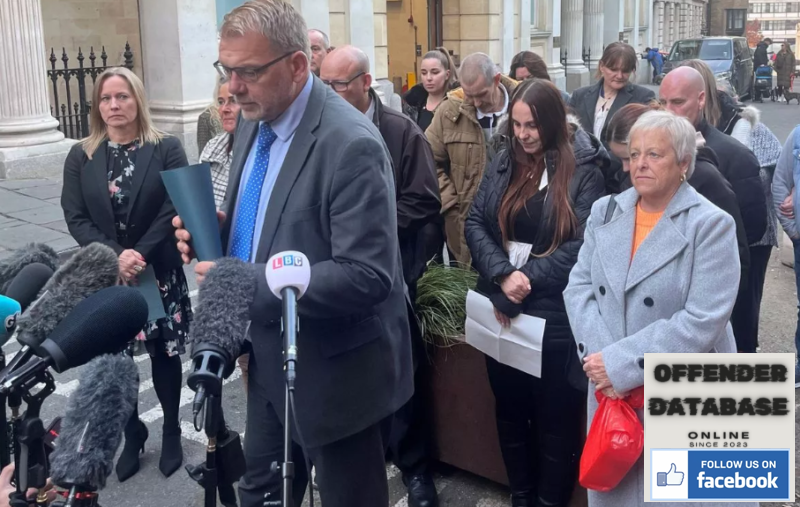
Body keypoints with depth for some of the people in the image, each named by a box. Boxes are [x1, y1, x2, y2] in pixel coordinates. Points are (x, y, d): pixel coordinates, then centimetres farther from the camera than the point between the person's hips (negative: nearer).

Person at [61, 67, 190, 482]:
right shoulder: (81, 156, 5)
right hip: (104, 277, 2)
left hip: (159, 273, -2)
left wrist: (139, 255, -19)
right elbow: (75, 217, -2)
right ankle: (132, 433, 26)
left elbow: (173, 210, -9)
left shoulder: (166, 149, -3)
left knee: (164, 354, 8)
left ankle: (171, 431, 28)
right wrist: (114, 256, -17)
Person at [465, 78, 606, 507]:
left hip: (555, 315, -4)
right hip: (501, 310, 5)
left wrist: (523, 281, -17)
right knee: (509, 411, 17)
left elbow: (584, 245, -14)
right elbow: (475, 223, 0)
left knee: (554, 419, 9)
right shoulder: (503, 162, 5)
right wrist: (503, 275, -17)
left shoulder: (583, 171, -8)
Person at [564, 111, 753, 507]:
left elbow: (702, 321, -19)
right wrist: (599, 359, -15)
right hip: (611, 388, 5)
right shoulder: (604, 212, 6)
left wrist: (621, 363, -22)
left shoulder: (712, 224, -11)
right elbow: (578, 286, 1)